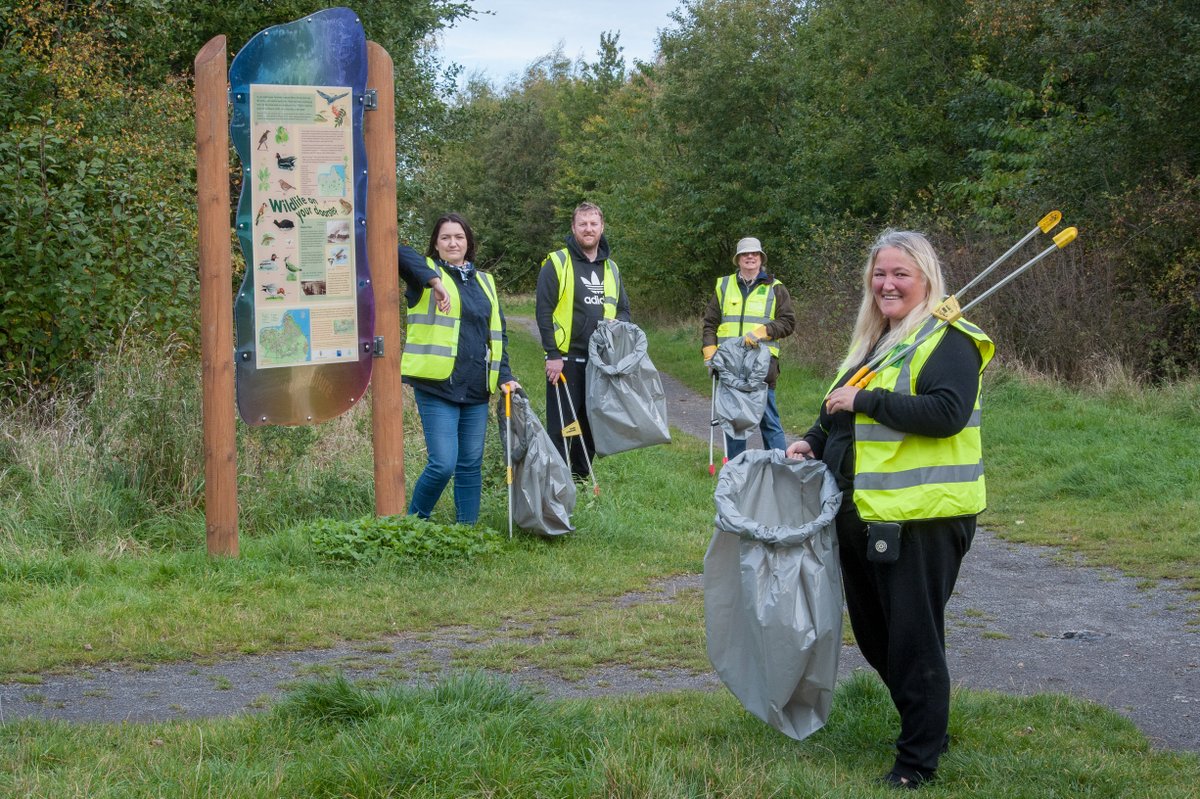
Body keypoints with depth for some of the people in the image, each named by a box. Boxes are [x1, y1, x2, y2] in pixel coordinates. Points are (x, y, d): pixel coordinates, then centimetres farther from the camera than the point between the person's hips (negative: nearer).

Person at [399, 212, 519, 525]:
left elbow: (497, 334, 20)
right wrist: (435, 281, -31)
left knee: (471, 464, 9)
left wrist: (505, 376, 8)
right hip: (436, 385, -5)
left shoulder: (484, 282, 17)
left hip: (476, 388, 5)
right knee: (443, 465, -11)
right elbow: (399, 253, -21)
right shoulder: (428, 271, 1)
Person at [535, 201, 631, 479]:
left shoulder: (611, 268, 15)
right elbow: (544, 310, -9)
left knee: (592, 424, 11)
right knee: (561, 425, -4)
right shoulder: (557, 263, -4)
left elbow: (624, 309, 21)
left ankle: (581, 479, 22)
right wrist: (553, 355, -15)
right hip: (566, 359, -6)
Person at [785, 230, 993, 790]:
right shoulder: (876, 341, 16)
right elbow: (847, 411, 26)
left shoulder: (948, 341, -11)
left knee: (914, 639, -1)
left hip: (923, 518, -9)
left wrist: (865, 400, -22)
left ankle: (919, 759, 12)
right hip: (865, 513, 9)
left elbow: (947, 412, -26)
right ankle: (928, 728, 36)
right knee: (875, 635, 18)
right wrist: (814, 441, 8)